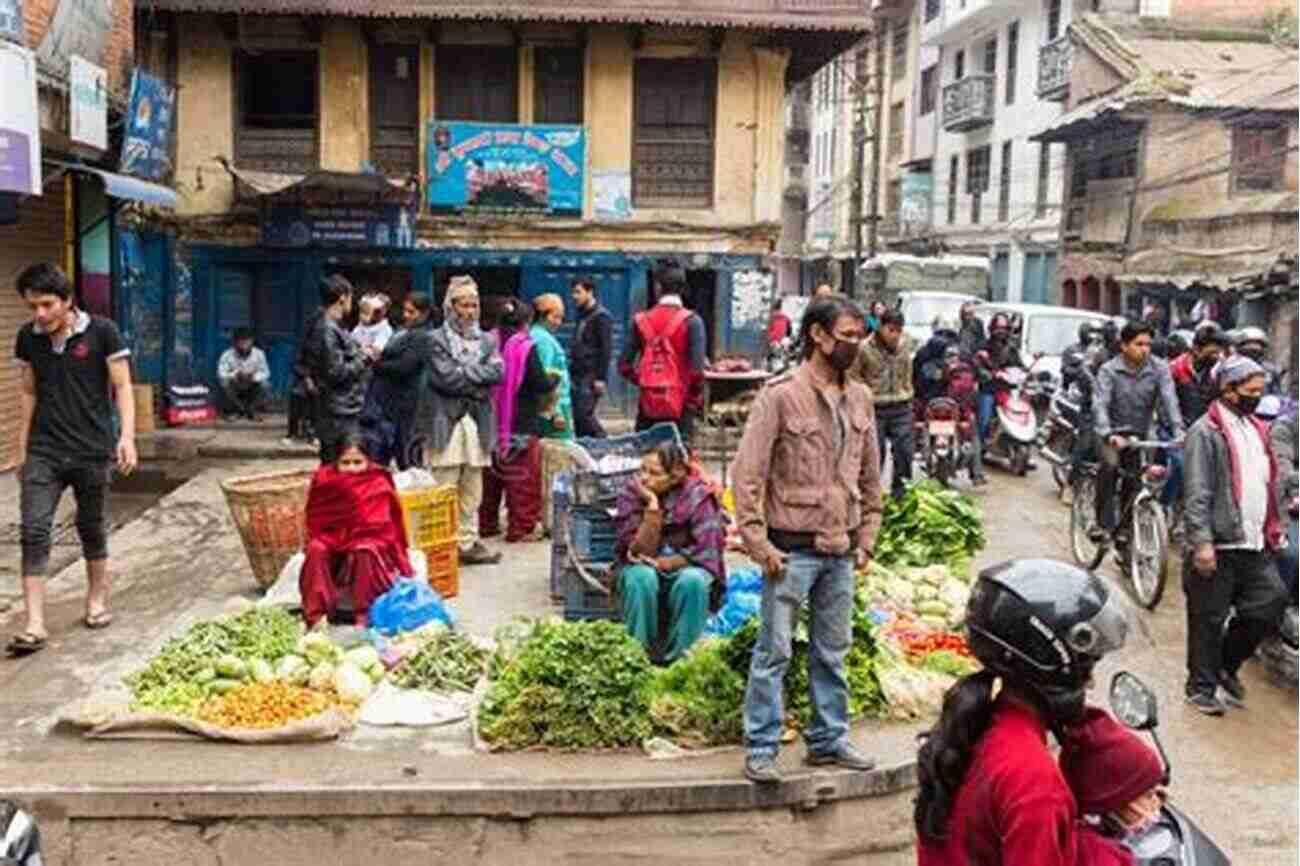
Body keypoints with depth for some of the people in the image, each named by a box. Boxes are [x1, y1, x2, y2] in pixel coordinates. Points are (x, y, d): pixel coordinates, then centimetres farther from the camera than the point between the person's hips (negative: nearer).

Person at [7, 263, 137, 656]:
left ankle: (97, 599, 31)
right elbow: (29, 393, 13)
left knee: (91, 527, 11)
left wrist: (127, 436, -17)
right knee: (33, 531, -7)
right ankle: (34, 624, -6)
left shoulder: (101, 332, -7)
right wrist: (21, 448, 15)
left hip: (91, 451, -2)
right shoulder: (27, 338, 3)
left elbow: (122, 387, -6)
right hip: (43, 452, 2)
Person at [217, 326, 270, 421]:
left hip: (252, 388, 0)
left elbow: (266, 373, -12)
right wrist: (235, 375, -39)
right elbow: (221, 374, -21)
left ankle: (251, 409, -9)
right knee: (225, 384, -30)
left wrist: (254, 376, -34)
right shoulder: (227, 355, -17)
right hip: (235, 388, 0)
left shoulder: (259, 354, -14)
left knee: (263, 385, -28)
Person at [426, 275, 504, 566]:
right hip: (446, 422, -5)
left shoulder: (487, 340, 16)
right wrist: (477, 383, -7)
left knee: (472, 492, 10)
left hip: (478, 423, 5)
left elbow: (497, 372, 0)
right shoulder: (437, 340, 1)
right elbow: (444, 377, -12)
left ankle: (467, 542, 18)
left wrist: (464, 373, -7)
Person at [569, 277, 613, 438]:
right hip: (579, 375, 9)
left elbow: (606, 349, -14)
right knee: (578, 415, 6)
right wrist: (572, 372, 19)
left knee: (584, 413, -15)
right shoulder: (582, 316, 18)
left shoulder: (601, 316, -8)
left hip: (592, 376, -9)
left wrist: (601, 378, -18)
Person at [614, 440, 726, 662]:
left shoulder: (698, 495, -13)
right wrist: (652, 506, -27)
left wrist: (663, 563, -21)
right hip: (645, 569, 1)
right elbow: (641, 552, -18)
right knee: (641, 577, -32)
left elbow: (706, 553, -14)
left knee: (692, 581, -33)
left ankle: (678, 656, -19)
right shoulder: (632, 493, -10)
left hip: (688, 569, -1)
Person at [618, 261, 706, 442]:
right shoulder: (691, 321, -8)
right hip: (679, 407, -3)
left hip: (648, 406, 3)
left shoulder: (641, 320, 2)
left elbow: (624, 365, 1)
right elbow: (696, 369, -13)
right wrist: (697, 400, 1)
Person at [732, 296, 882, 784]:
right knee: (774, 651, 2)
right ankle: (761, 748, 12)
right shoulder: (781, 395, -11)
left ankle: (829, 740, 28)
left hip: (840, 549, 6)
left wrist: (866, 538, 12)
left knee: (832, 651, 15)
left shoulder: (860, 398, 8)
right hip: (792, 547, -6)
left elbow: (870, 475, 16)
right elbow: (747, 473, -12)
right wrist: (758, 544, -14)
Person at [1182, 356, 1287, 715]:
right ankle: (1201, 686, 16)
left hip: (1255, 544, 7)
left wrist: (1273, 530, 14)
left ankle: (1227, 665, 26)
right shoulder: (1206, 431, -10)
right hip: (1218, 546, -7)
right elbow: (1197, 493, -16)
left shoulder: (1257, 429, 16)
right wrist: (1202, 541, -21)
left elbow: (1267, 483, 21)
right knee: (1208, 620, 2)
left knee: (1269, 605, 6)